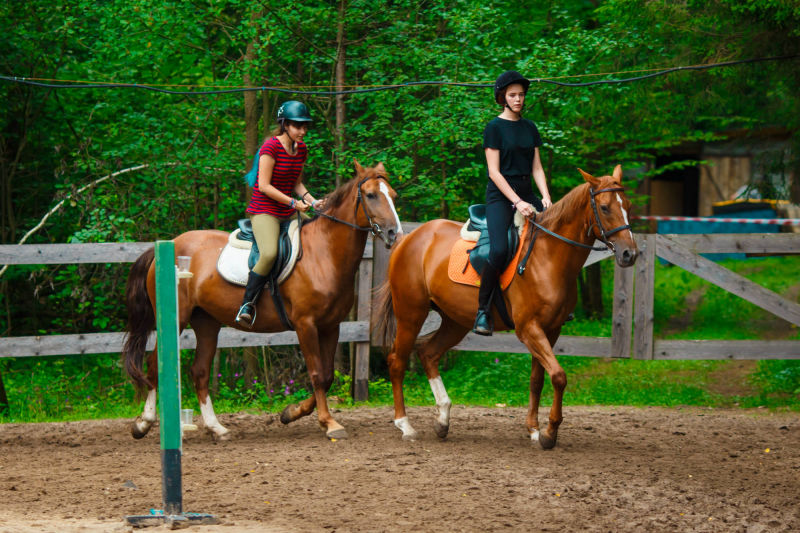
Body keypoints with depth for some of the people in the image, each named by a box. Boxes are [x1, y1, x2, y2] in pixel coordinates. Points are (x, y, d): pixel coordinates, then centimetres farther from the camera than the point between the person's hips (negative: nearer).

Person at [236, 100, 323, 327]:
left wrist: (312, 201, 3)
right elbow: (265, 185, -16)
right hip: (264, 210, -8)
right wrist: (294, 203, -17)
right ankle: (247, 305, -22)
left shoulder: (301, 149, 10)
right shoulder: (271, 146, -13)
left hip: (289, 213, 8)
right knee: (270, 253, -32)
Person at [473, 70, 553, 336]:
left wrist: (545, 198, -5)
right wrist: (517, 202, -18)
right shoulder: (495, 128, -4)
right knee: (499, 250, -27)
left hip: (526, 193, 6)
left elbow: (536, 168, 12)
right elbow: (494, 171, -10)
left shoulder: (530, 128, 14)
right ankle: (482, 310, -15)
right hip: (500, 195, -6)